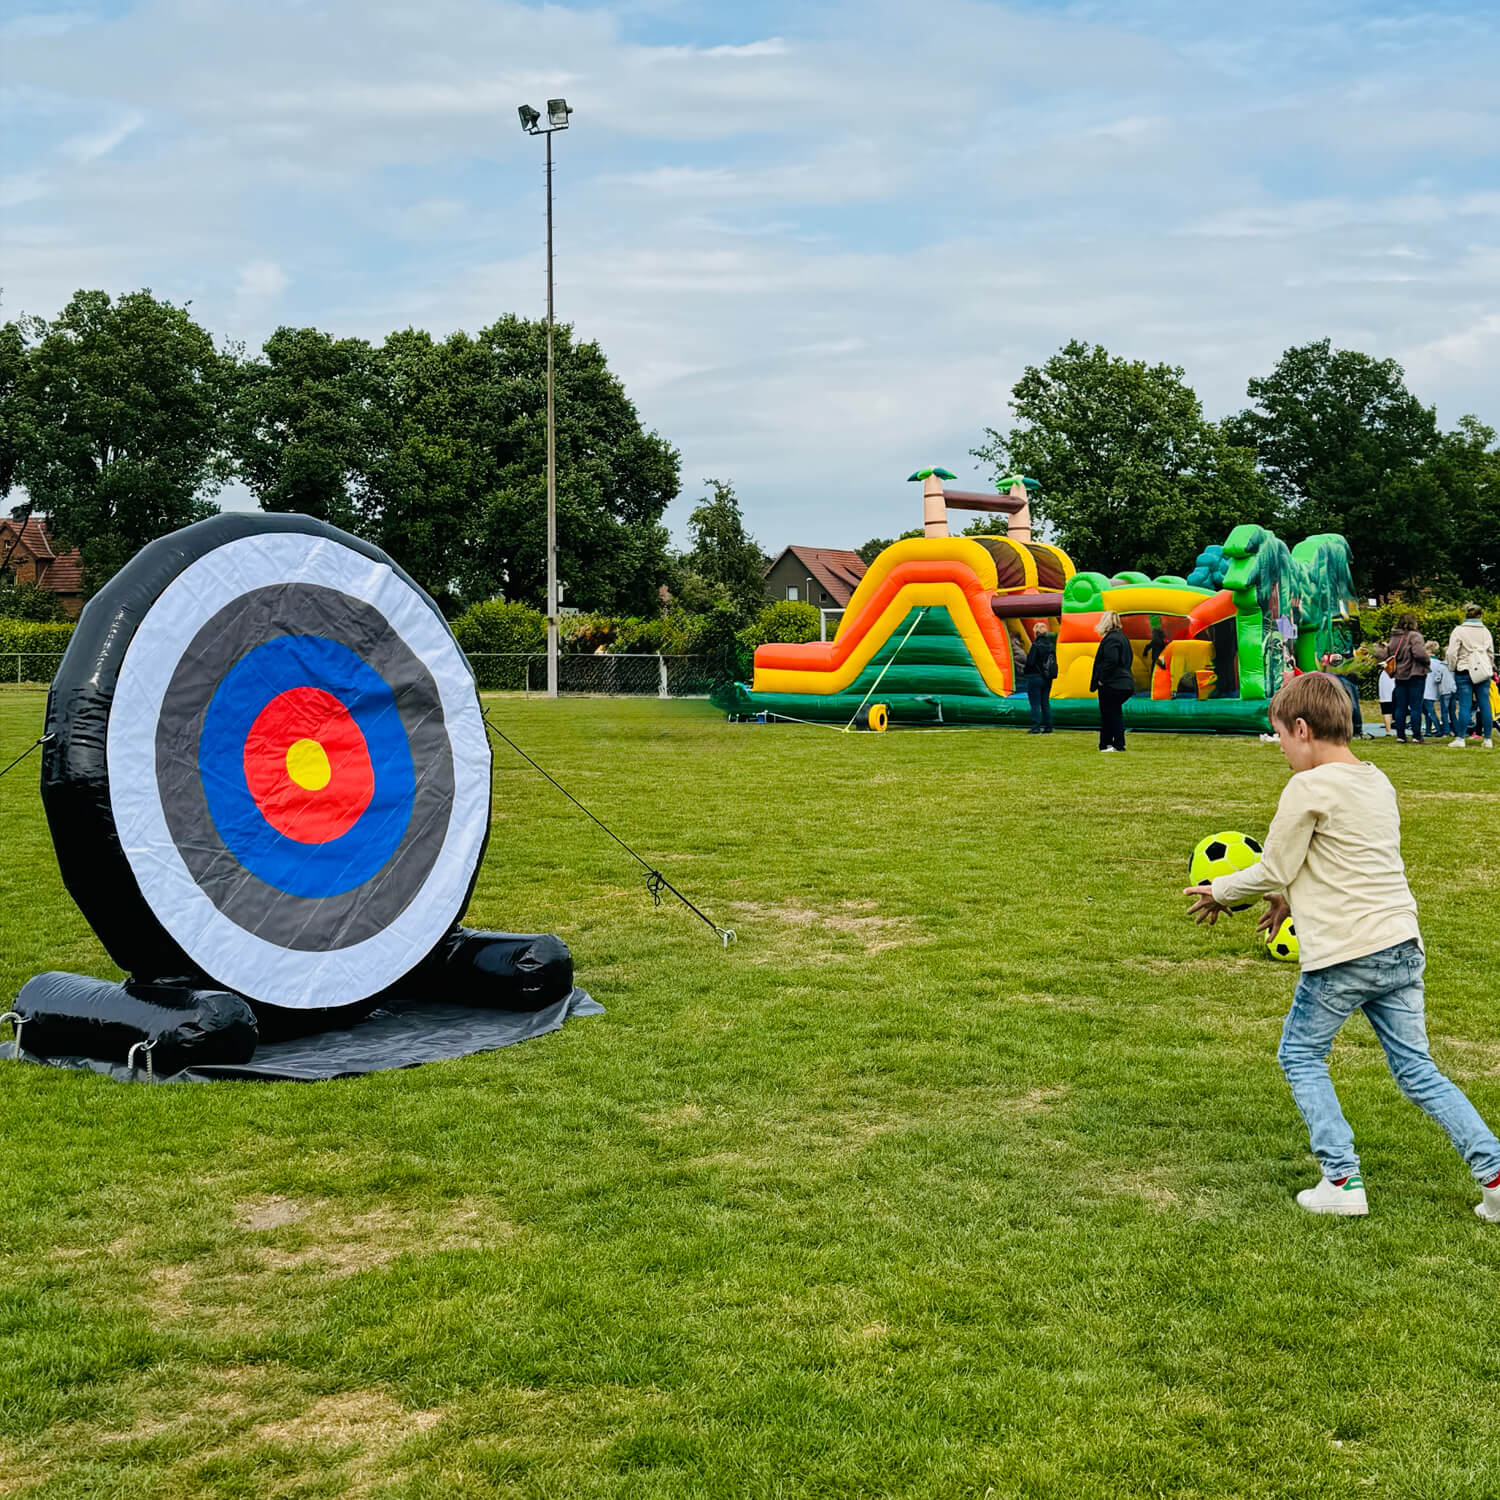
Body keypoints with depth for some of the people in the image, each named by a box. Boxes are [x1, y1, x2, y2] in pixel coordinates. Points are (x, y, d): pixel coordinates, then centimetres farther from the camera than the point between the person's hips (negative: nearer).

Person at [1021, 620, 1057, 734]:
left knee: (1035, 704, -2)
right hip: (1047, 678, 7)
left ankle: (1036, 727, -3)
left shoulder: (1036, 645, -16)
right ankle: (1048, 727, 14)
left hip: (1035, 677, -7)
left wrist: (1023, 666, 1)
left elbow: (1030, 662, -20)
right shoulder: (1051, 645, 4)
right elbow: (1054, 662, 9)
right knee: (1045, 703, 13)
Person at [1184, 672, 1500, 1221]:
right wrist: (1292, 898, 23)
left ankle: (1342, 1180, 7)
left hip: (1343, 956, -7)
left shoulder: (1310, 789, -13)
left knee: (1301, 1055, 13)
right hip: (1402, 948, 7)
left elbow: (1272, 871, -7)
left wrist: (1219, 891, 9)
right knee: (1417, 1069, 14)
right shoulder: (1378, 781, 12)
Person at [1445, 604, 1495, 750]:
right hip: (1483, 671, 3)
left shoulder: (1459, 631, -4)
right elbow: (1491, 653, 16)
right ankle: (1487, 739, 6)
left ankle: (1460, 738, -7)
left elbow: (1452, 653, -8)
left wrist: (1453, 668, 5)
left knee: (1464, 705, -5)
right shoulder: (1485, 631, 9)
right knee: (1485, 704, 4)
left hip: (1465, 671, -3)